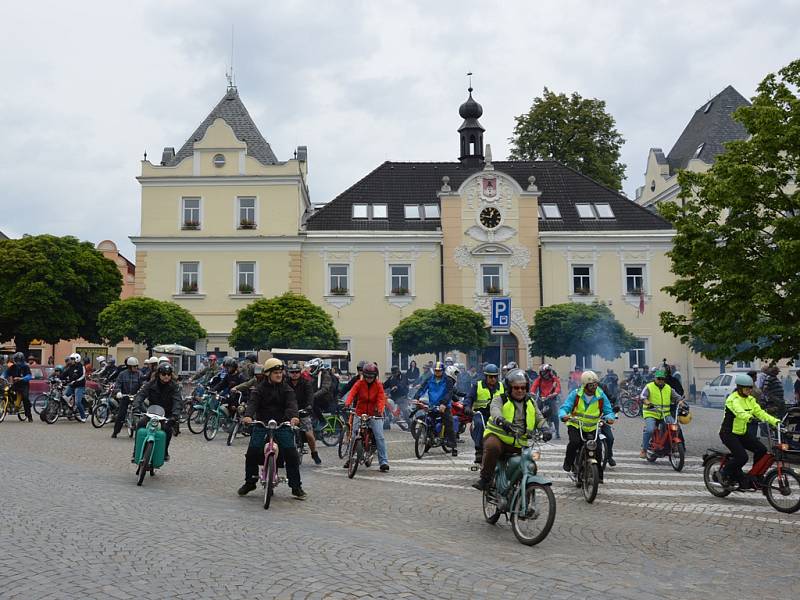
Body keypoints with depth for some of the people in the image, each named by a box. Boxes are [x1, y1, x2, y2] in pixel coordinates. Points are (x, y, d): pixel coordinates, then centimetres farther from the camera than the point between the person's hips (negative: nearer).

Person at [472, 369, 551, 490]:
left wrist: (545, 429, -13)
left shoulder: (530, 402, 18)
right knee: (492, 447, -36)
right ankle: (485, 479, -22)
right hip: (498, 437, -5)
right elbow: (494, 408, -19)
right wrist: (500, 420, -42)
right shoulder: (501, 399, 2)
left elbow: (539, 418, 11)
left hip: (519, 444, 5)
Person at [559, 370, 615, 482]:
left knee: (598, 449, -11)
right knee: (574, 442, -29)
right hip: (575, 426, -2)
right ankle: (568, 461, -1)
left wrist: (609, 417, -26)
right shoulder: (575, 394, -10)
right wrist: (564, 415, -37)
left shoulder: (601, 396, -5)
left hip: (592, 428, 2)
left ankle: (598, 473, 9)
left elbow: (609, 411, -2)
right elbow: (564, 408, -14)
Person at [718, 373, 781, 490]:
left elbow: (760, 412, 0)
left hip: (742, 432, 8)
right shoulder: (733, 399, -18)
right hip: (729, 433, -8)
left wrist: (775, 421, -14)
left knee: (761, 450, -7)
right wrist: (749, 417, -58)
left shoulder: (750, 399, 7)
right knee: (742, 457, -21)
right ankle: (724, 473, 3)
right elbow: (739, 412, -37)